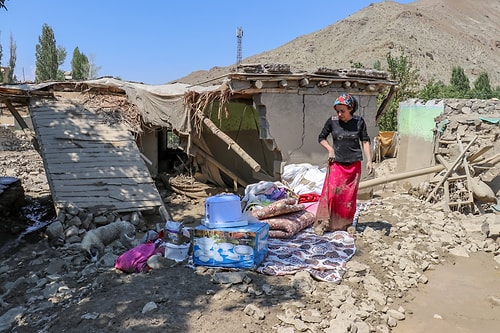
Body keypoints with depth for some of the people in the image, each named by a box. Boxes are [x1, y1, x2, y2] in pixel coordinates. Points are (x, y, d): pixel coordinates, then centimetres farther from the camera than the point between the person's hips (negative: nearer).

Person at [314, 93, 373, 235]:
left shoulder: (359, 121, -1)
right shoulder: (332, 121, -3)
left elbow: (365, 141, 5)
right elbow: (321, 138, 9)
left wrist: (369, 161, -1)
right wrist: (330, 150, -6)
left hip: (354, 164, 1)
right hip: (336, 163, -1)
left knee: (349, 195, 6)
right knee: (331, 192, -11)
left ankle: (346, 223, 20)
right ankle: (323, 222, -1)